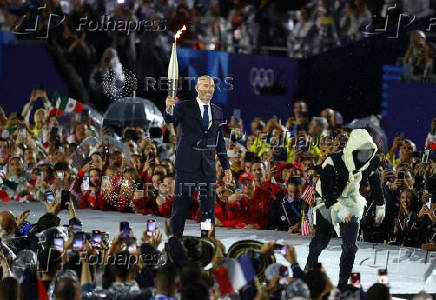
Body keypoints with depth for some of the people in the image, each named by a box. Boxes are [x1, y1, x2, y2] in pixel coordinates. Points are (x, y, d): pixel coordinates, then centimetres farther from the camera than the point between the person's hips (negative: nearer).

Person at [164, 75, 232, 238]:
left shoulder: (217, 112, 11)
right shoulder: (185, 107, -3)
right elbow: (170, 119, -22)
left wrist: (226, 167, 15)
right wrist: (169, 108, -46)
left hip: (208, 166, 4)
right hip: (187, 163, -4)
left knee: (209, 206, 6)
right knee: (181, 204, -2)